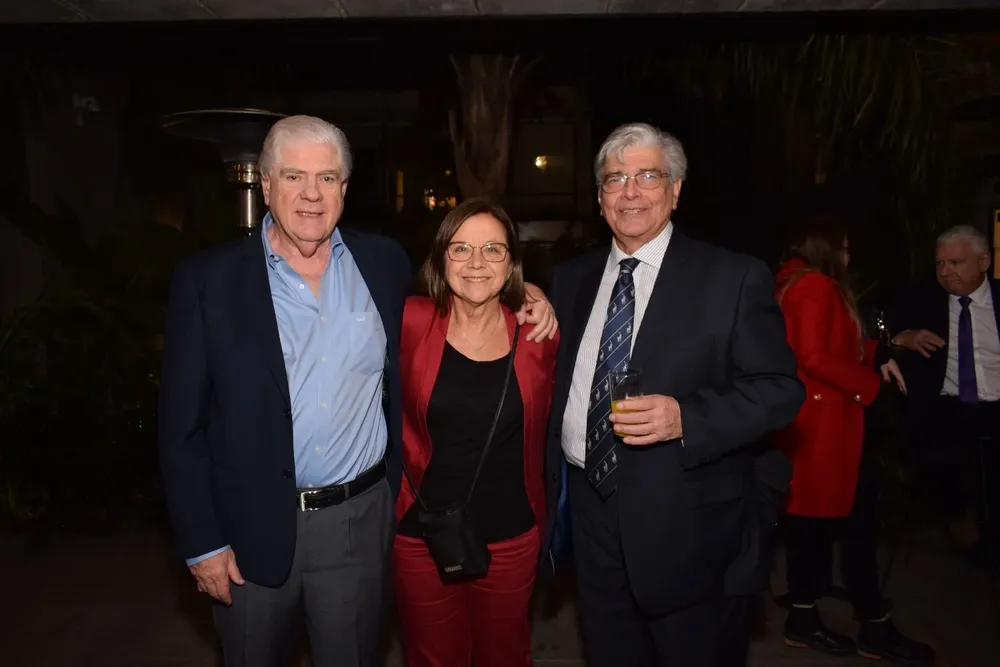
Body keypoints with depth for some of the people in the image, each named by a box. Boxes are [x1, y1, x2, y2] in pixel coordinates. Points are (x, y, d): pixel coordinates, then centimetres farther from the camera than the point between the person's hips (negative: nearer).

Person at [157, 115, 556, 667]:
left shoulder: (384, 263, 1)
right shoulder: (208, 279, -7)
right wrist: (201, 542, -6)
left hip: (360, 523, 2)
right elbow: (182, 424, -5)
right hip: (252, 531, -1)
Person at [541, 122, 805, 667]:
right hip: (591, 514, 4)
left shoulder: (735, 278, -6)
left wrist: (685, 417, -24)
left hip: (690, 526, -4)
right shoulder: (570, 279, 8)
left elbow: (780, 389, -10)